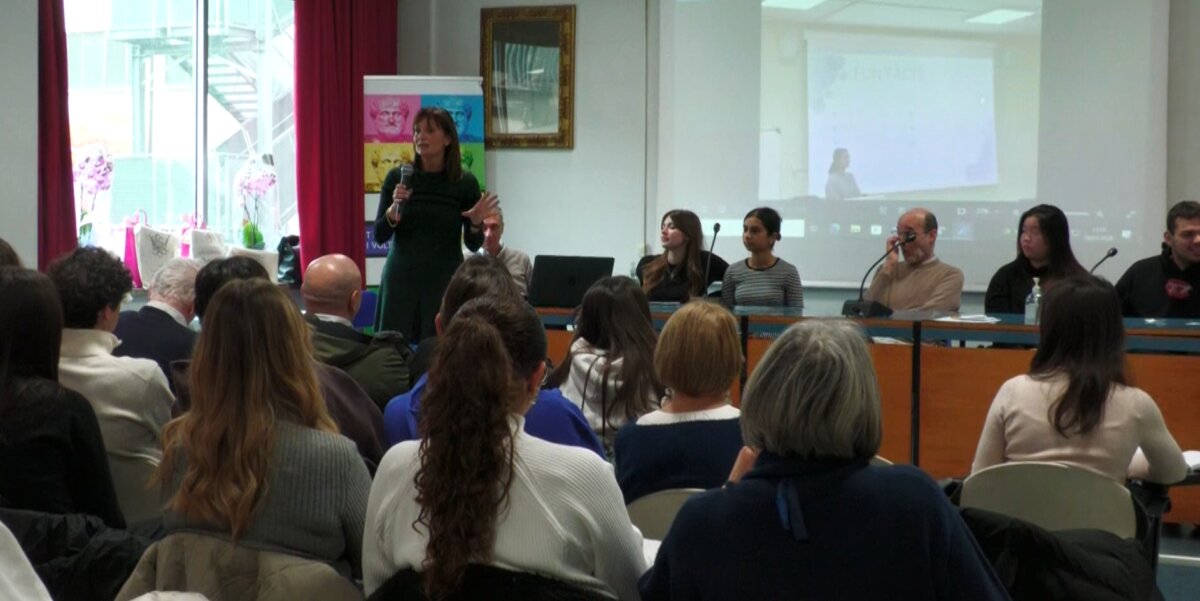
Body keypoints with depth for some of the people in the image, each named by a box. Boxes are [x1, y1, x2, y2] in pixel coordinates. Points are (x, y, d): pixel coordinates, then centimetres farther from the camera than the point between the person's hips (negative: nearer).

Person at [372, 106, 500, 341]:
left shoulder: (465, 182, -2)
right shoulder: (397, 177, 0)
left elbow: (473, 244, 3)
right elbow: (379, 236, 0)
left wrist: (476, 222, -16)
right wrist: (393, 209, -17)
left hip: (444, 280, -1)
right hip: (401, 278, 1)